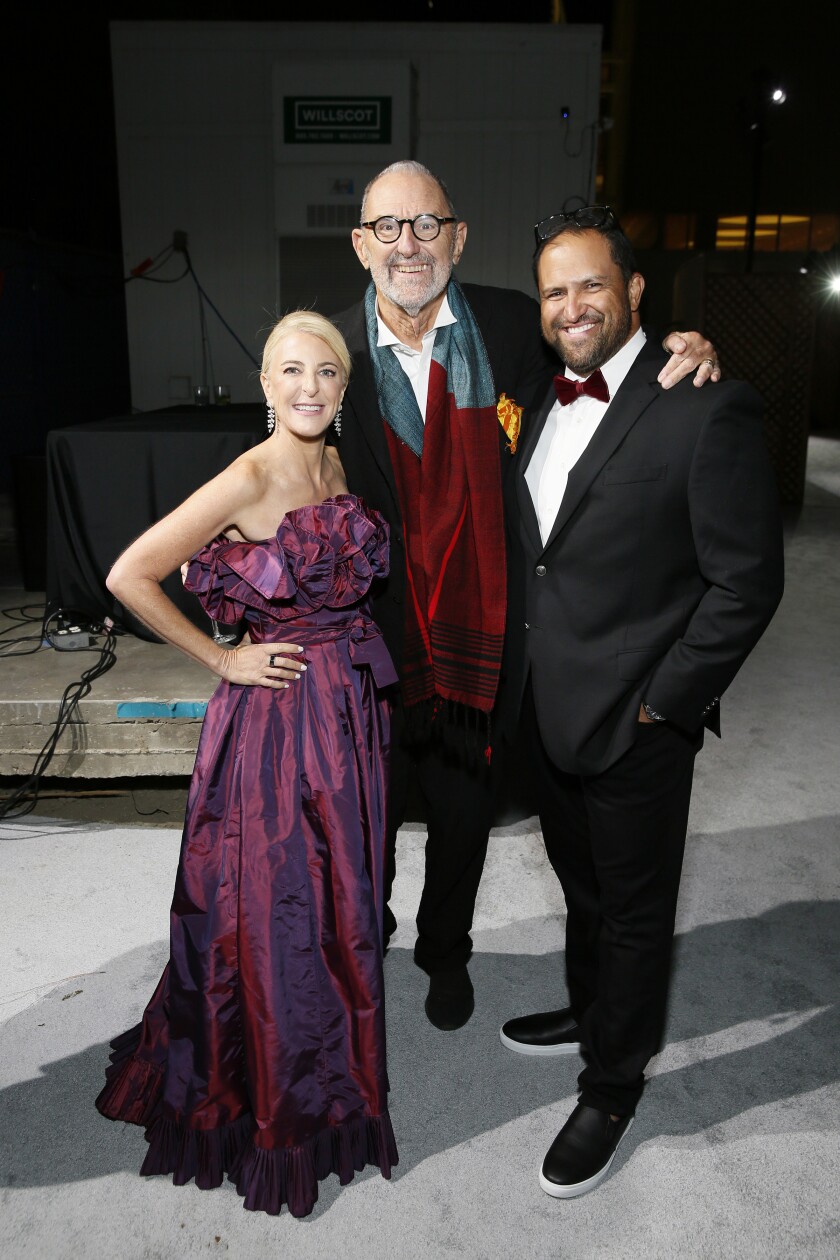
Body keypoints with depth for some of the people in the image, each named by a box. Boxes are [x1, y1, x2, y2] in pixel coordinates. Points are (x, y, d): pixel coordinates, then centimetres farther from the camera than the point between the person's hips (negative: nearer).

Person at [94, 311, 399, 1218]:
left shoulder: (337, 469, 6)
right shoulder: (248, 480, -16)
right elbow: (129, 577, -18)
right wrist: (223, 661, -11)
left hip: (350, 714, 7)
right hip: (276, 715, -7)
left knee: (342, 897, 20)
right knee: (275, 909, 8)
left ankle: (332, 1078, 44)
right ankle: (275, 1110, 31)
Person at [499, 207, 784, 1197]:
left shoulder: (708, 409, -16)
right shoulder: (544, 404, 8)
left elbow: (747, 581, -15)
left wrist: (661, 701, -14)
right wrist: (512, 677, 11)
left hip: (634, 726, -6)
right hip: (545, 711, 7)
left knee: (633, 912, 13)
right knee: (581, 887, 25)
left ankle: (612, 1087, 34)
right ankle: (588, 1014, 50)